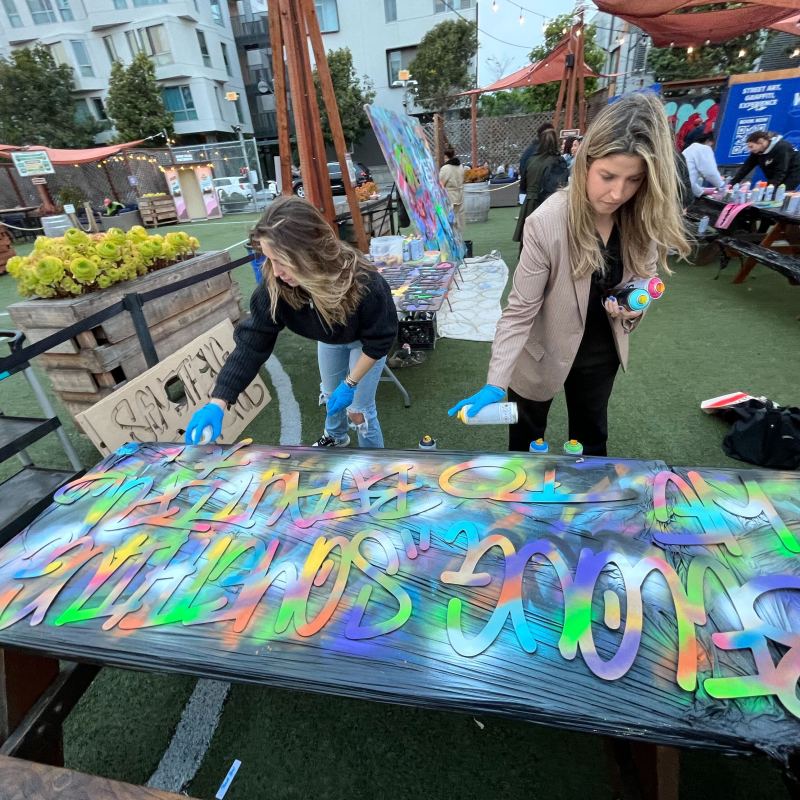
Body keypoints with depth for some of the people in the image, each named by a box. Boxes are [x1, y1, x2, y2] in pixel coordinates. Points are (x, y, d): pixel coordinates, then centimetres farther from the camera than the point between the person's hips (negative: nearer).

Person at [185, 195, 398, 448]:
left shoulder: (362, 282, -42)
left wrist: (350, 383, -24)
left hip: (364, 341, -4)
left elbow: (379, 340, -27)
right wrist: (218, 402, -34)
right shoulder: (275, 283, -31)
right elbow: (252, 339, -27)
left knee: (359, 410, 1)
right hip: (329, 338, 4)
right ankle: (336, 436, 55)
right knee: (331, 394, 22)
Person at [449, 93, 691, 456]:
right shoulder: (546, 222, -28)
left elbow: (644, 276, 5)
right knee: (527, 438, 19)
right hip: (544, 350, -4)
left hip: (601, 350, 4)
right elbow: (520, 310, -25)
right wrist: (496, 383, -30)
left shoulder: (644, 218, -12)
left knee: (592, 434, 25)